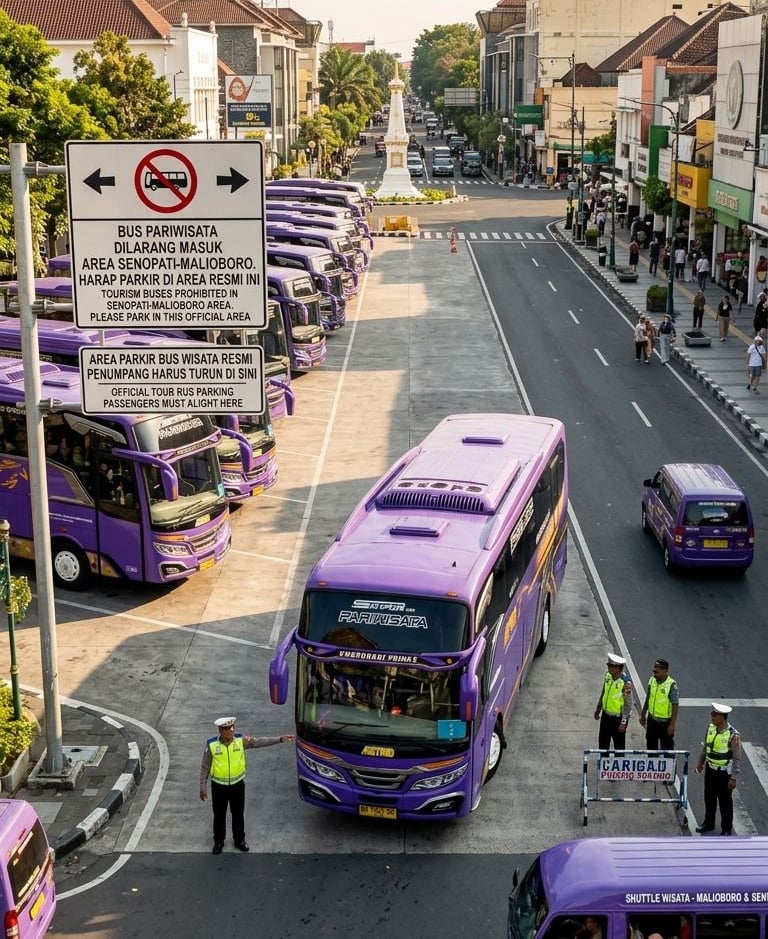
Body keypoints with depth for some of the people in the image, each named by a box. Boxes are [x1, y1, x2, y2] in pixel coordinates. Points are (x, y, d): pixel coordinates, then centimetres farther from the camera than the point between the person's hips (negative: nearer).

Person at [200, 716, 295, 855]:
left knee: (238, 814, 16)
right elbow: (205, 767, -7)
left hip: (237, 785, 2)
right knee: (219, 816, 14)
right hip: (219, 786, -2)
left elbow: (260, 741, -13)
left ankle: (239, 840, 36)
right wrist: (203, 787, -5)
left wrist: (280, 739, -22)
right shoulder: (211, 745, -16)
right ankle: (218, 842, 34)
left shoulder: (241, 740, -11)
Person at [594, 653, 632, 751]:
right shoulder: (608, 676, -5)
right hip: (606, 715, 7)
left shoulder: (626, 683, -25)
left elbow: (628, 705, -19)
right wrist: (598, 709, 18)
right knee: (603, 742, 20)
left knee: (619, 745, 8)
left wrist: (623, 722, -18)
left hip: (618, 717, -7)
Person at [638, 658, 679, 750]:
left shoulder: (672, 685, -19)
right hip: (652, 719, 6)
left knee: (667, 748, 4)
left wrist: (672, 724, -17)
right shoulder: (652, 680, -2)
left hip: (665, 722, -6)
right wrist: (643, 715, 16)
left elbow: (675, 706, -16)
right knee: (651, 746, 18)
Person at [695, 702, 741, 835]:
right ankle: (708, 823, 40)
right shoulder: (711, 727, -6)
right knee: (709, 798, 20)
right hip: (710, 769, 6)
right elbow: (705, 746, 10)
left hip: (724, 773, -6)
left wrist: (734, 778, -16)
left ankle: (726, 829, 26)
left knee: (725, 801, 9)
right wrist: (700, 763, 17)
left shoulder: (733, 735, -24)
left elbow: (737, 758, -17)